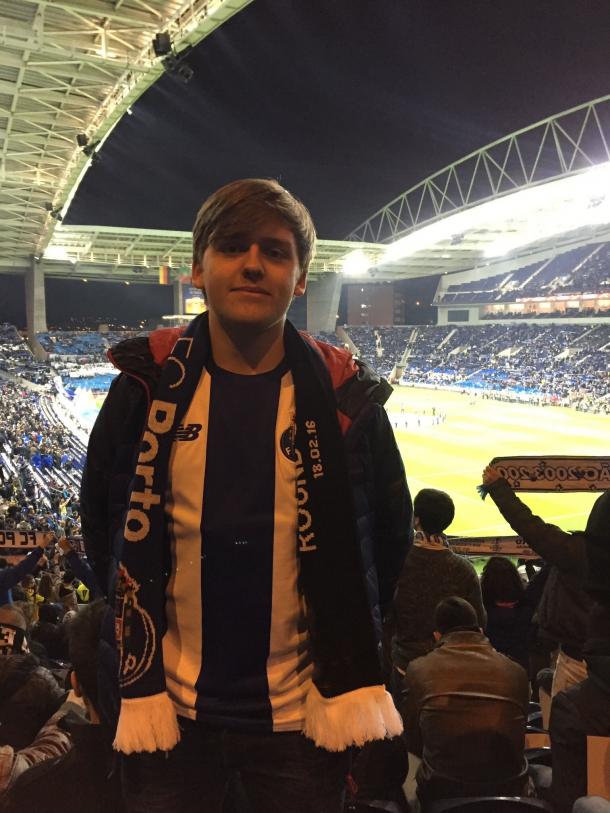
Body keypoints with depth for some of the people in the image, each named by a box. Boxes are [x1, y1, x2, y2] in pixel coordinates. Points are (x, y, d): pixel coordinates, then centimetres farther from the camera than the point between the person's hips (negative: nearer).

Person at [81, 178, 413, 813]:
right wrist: (134, 629, 6)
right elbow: (100, 517, 6)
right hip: (168, 708, 1)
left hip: (302, 714, 0)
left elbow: (388, 531, 4)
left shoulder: (344, 396, -8)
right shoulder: (149, 383, -7)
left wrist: (350, 642, 4)